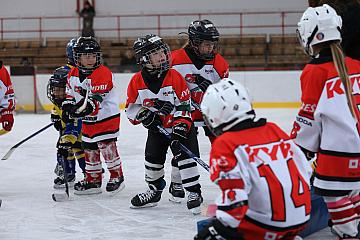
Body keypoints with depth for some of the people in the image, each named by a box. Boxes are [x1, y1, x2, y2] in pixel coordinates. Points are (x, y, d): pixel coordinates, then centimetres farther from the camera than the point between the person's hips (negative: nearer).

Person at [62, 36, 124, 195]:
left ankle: (117, 176, 4)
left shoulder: (103, 73, -20)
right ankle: (93, 179, 23)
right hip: (88, 120, 7)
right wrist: (67, 106, 1)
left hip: (106, 116, -7)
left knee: (107, 146, -11)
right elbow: (70, 93, 16)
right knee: (89, 148, 11)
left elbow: (96, 98, -28)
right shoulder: (73, 74, 3)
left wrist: (86, 107, -41)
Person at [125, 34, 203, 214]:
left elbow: (184, 103, -12)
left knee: (185, 155, -16)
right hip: (156, 127, 3)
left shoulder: (174, 77, -17)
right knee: (152, 158, 7)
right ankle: (154, 191, 30)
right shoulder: (137, 81, -11)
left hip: (179, 125, -3)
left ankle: (194, 193, -10)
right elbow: (130, 108, -1)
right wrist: (143, 114, -20)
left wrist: (181, 126, -20)